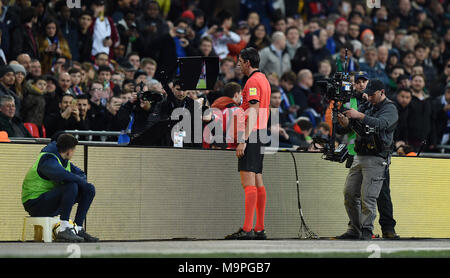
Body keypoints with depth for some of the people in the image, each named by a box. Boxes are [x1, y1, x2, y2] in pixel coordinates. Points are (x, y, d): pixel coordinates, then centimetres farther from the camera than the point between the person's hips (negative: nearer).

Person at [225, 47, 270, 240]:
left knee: (248, 182, -13)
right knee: (258, 182, 10)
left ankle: (247, 229, -18)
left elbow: (253, 113, -19)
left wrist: (243, 140, -22)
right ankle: (260, 229, 10)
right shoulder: (263, 79, 18)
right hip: (261, 134, 10)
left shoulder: (253, 81, -12)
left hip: (251, 134, -10)